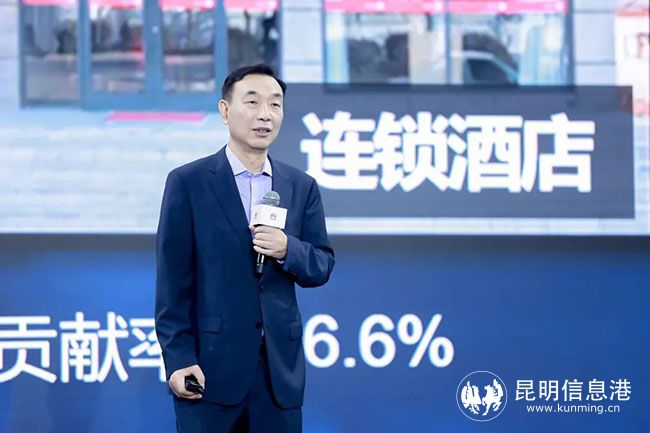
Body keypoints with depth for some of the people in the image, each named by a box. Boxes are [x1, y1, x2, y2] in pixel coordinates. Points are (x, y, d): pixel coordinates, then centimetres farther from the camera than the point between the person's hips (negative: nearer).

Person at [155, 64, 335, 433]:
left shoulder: (302, 187, 10)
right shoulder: (188, 182, -1)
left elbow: (323, 266, 10)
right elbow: (173, 279, -4)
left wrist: (288, 250, -12)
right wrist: (178, 358, -11)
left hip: (281, 365, 4)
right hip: (210, 363, -3)